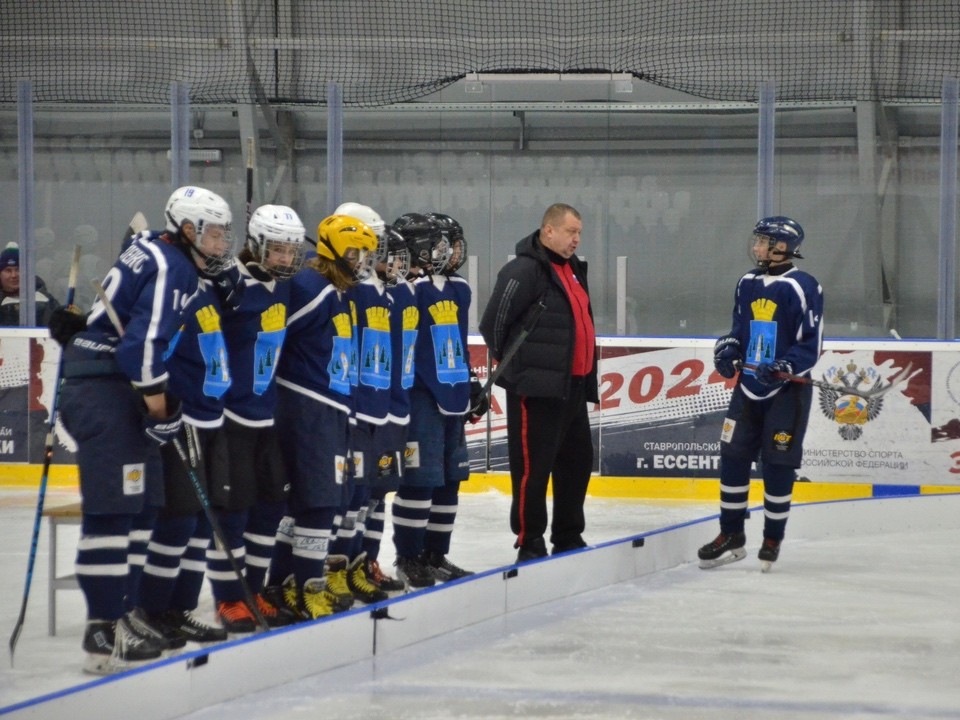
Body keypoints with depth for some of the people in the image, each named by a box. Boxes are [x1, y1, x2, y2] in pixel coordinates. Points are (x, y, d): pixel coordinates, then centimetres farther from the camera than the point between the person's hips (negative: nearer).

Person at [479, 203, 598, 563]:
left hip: (572, 385, 10)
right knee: (533, 466, -5)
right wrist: (512, 366, -4)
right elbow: (494, 323, -16)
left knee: (577, 461, 15)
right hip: (536, 389, -10)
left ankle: (568, 539, 26)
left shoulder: (573, 269, 16)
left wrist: (589, 379, 21)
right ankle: (529, 543, 0)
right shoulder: (525, 270, -14)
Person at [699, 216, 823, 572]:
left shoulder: (802, 287, -12)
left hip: (787, 391, -6)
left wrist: (785, 367, -26)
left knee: (777, 466, -1)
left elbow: (812, 344, -13)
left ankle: (772, 540, 12)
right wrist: (728, 349, 1)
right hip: (749, 386, 6)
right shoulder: (747, 283, 9)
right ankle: (731, 536, 14)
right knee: (733, 456, 4)